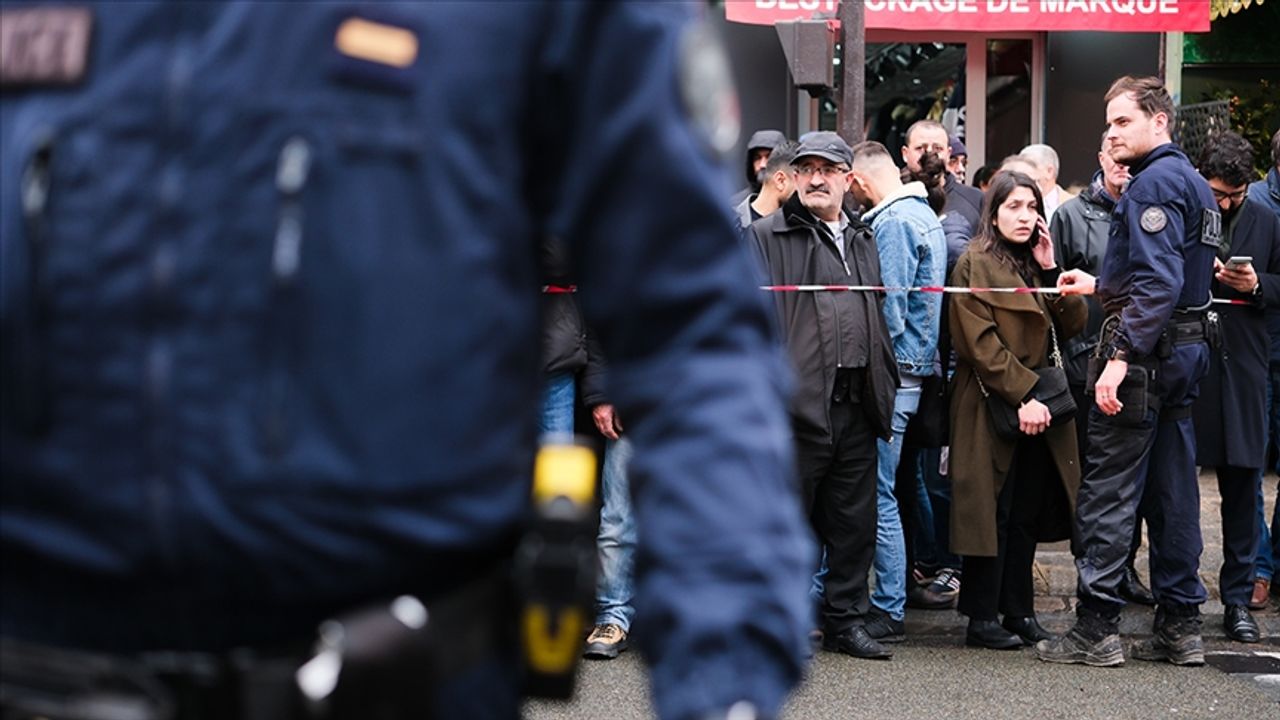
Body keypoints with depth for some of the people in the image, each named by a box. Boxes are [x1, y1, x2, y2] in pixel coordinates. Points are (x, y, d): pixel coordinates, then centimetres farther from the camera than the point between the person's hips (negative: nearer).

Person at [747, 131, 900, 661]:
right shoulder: (766, 237, 2)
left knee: (854, 518, 9)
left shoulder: (863, 242, 20)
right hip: (800, 400, -6)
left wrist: (885, 385, 16)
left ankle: (846, 618, 18)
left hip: (857, 404, 6)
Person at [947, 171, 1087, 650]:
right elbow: (979, 342, -14)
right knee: (993, 513, -5)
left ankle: (1019, 611, 14)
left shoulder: (1037, 265, 18)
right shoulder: (975, 265, -5)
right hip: (993, 408, -7)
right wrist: (1022, 396, -19)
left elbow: (1073, 326, 8)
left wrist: (1050, 269, -3)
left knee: (1028, 514, 8)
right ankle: (983, 618, 0)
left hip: (1040, 408, 7)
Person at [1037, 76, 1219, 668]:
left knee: (1108, 491, -5)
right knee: (1173, 491, 12)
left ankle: (1096, 628, -4)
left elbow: (1158, 282, -24)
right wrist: (1100, 287, 27)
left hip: (1147, 352, -10)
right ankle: (1181, 625, 15)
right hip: (1186, 350, 10)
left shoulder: (1155, 181, -14)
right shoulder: (1192, 181, 17)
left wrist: (1121, 356, -28)